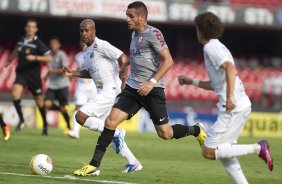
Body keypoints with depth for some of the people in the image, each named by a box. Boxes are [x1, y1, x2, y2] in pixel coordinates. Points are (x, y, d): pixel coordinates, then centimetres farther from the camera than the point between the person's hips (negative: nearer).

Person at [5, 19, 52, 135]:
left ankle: (45, 125, 25)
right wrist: (10, 61, 38)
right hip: (21, 73, 3)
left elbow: (49, 58, -18)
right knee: (15, 94, -22)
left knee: (39, 101, 8)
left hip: (34, 75, -3)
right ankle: (21, 120, -9)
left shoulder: (38, 43, -12)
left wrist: (35, 58, -30)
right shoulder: (20, 40, 3)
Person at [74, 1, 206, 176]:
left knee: (165, 133, 0)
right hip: (132, 88, 7)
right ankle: (94, 165, -7)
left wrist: (152, 82, -23)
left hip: (152, 90, -7)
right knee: (110, 121, -8)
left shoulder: (153, 33, -11)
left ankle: (196, 131, 29)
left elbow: (168, 60, -16)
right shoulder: (135, 34, 14)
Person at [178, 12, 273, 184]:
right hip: (243, 106, 10)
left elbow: (230, 68, -23)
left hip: (233, 108, -10)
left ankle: (257, 148, -11)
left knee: (209, 152, -8)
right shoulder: (219, 47, 22)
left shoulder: (210, 47, -7)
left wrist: (229, 98, -28)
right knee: (223, 153, 14)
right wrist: (191, 82, 34)